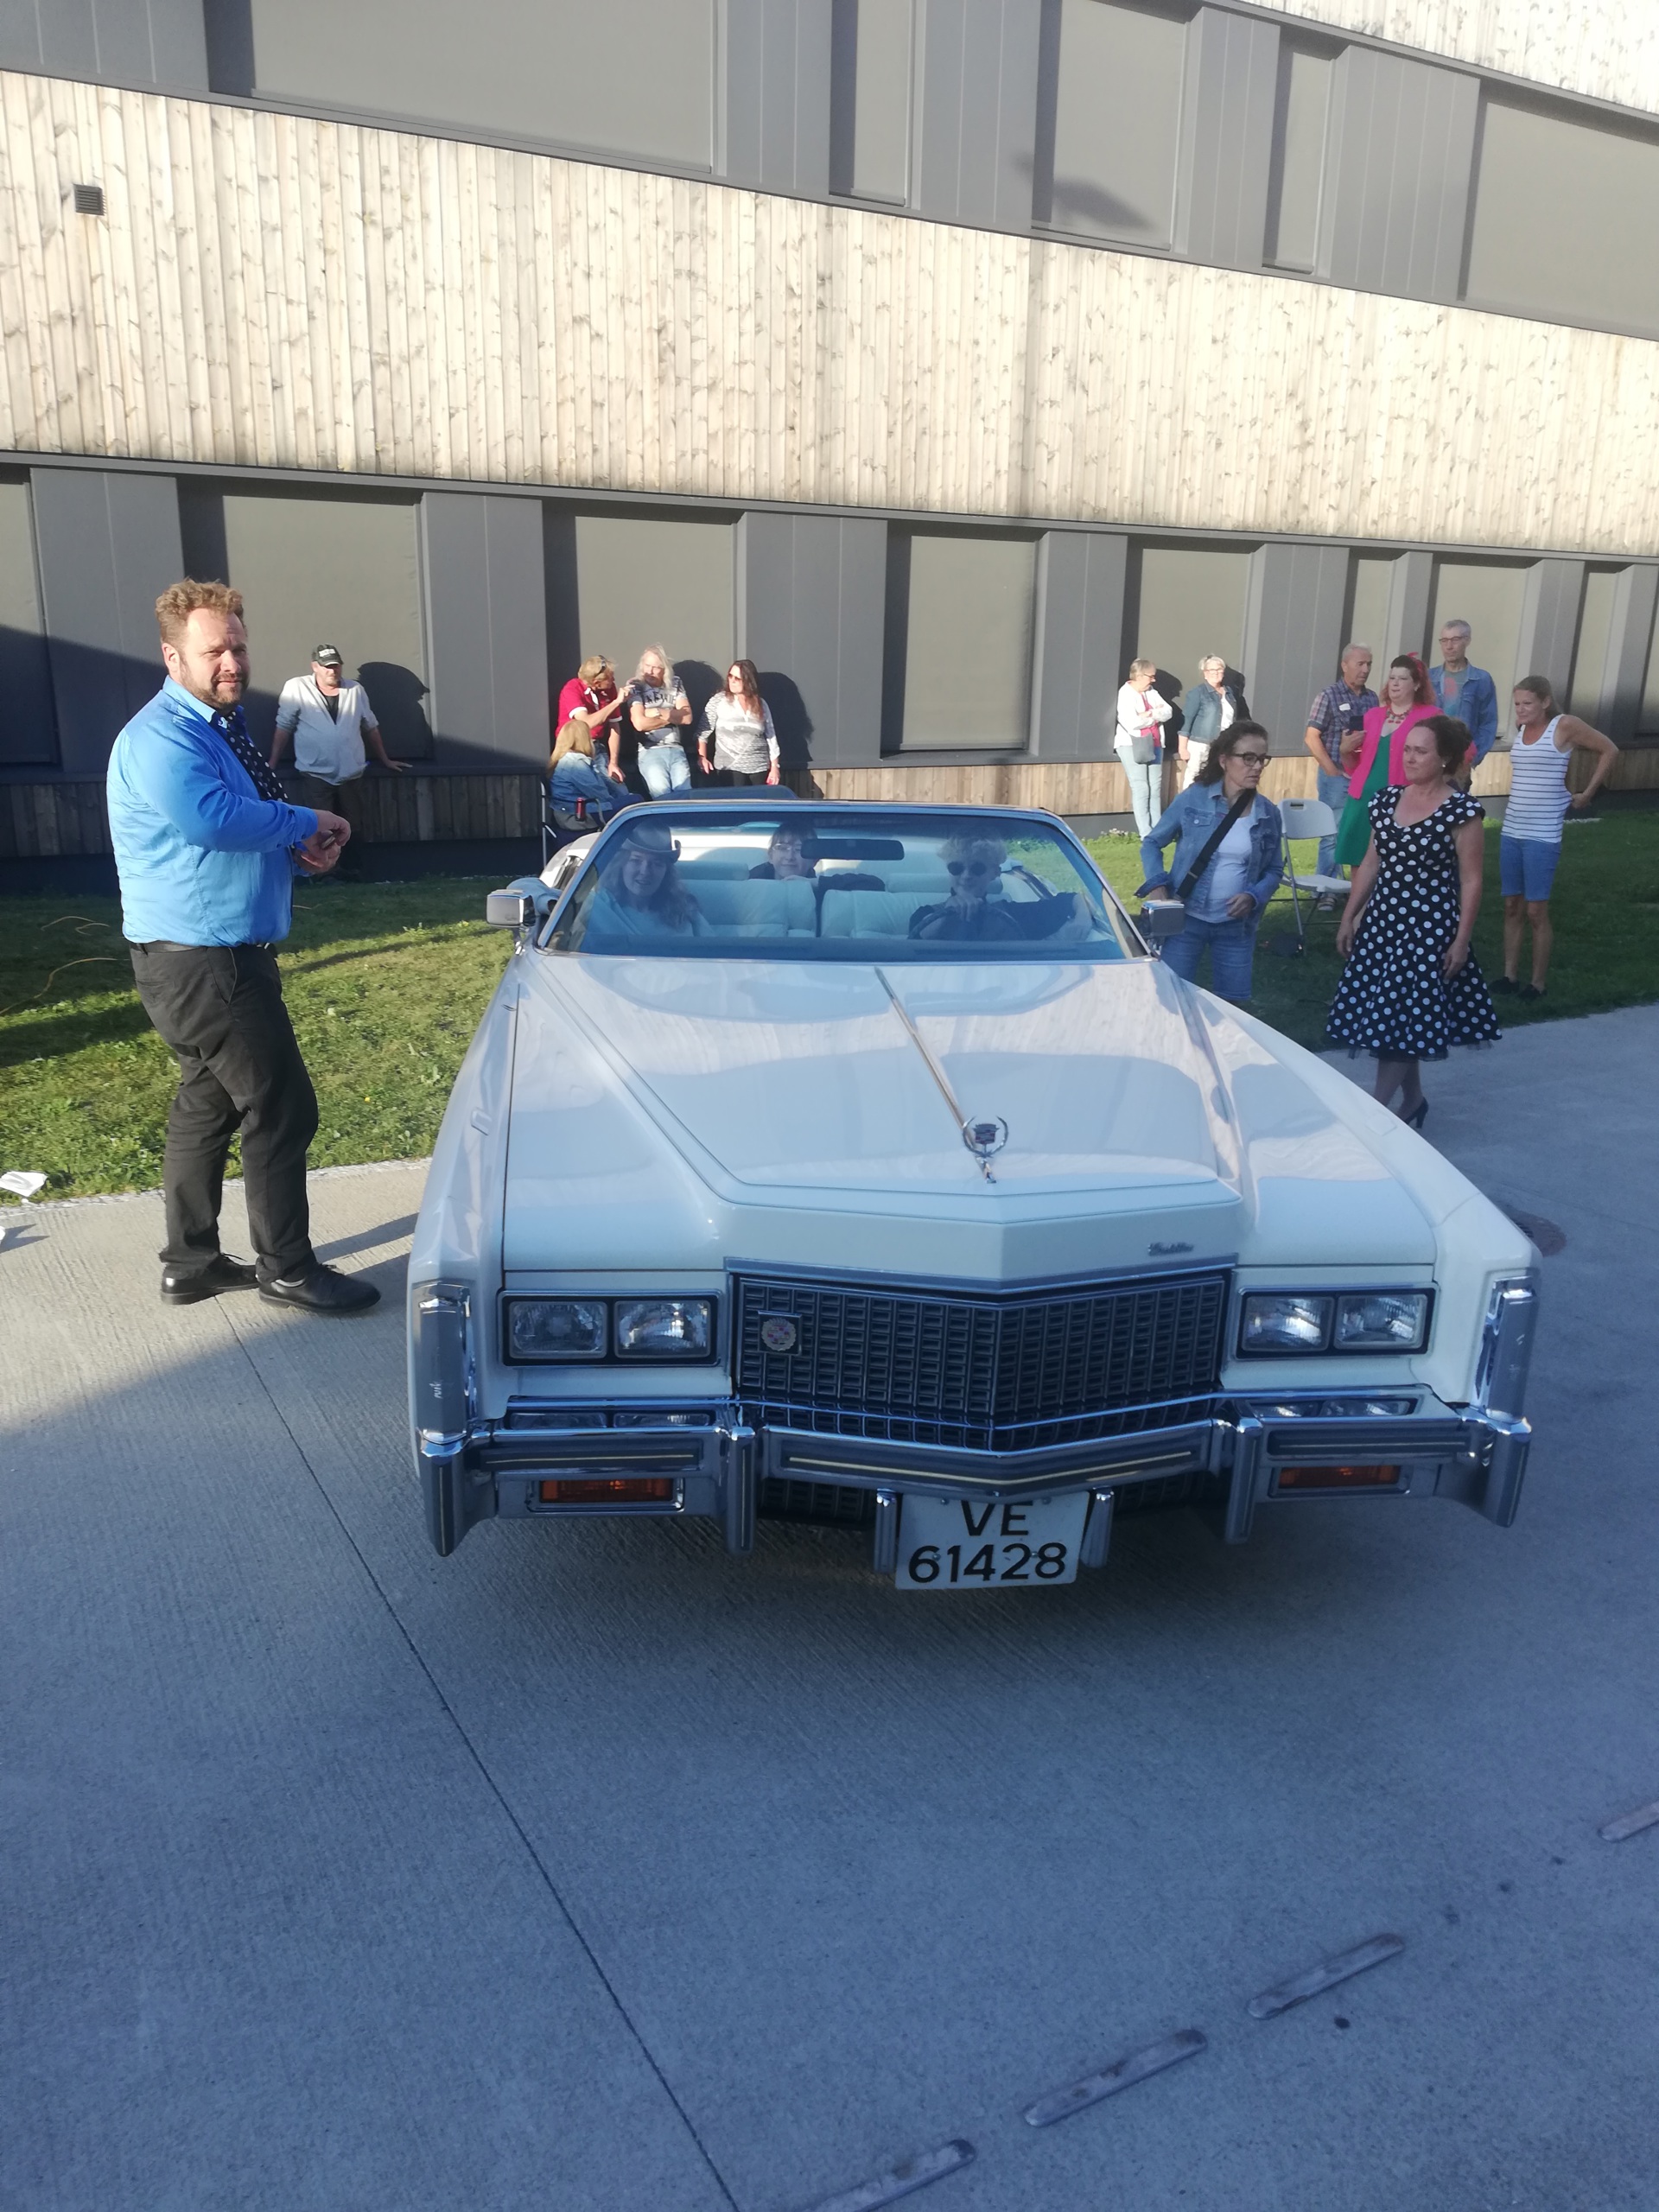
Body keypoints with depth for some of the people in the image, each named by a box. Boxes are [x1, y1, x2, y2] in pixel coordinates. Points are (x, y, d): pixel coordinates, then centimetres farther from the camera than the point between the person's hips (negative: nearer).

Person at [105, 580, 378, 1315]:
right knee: (281, 1109, -5)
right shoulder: (162, 738, -17)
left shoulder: (219, 725, 15)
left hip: (217, 955, 11)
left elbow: (246, 826, 22)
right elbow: (210, 815, -36)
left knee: (209, 1103, 17)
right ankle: (287, 1270, 8)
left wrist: (298, 850, 0)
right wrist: (309, 824, -22)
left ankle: (190, 1262, 29)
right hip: (200, 959, -11)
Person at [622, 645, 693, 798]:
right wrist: (672, 718, -1)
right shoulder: (635, 687, 3)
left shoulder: (675, 684, 12)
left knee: (685, 791, -17)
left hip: (676, 749, 3)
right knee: (662, 794, -23)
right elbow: (640, 723, -10)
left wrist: (659, 712, -6)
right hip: (650, 752, -3)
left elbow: (687, 717, 2)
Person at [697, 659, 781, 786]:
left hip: (759, 768, 2)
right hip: (730, 767, -2)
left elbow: (771, 737, 9)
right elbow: (703, 732, 0)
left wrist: (774, 767, 4)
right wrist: (702, 757, -13)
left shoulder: (761, 704, 6)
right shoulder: (718, 701, 0)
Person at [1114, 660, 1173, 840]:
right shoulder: (1126, 694, -9)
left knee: (1155, 788, 5)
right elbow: (1131, 723, -20)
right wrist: (1155, 716, -3)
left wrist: (1148, 714, -14)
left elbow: (1168, 711, 5)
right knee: (1141, 789, -8)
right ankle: (1146, 834, -7)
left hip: (1154, 745, 7)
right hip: (1132, 746, -7)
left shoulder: (1151, 692, 13)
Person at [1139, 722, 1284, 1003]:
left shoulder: (1269, 814, 0)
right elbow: (1152, 843, 1)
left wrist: (1253, 897, -12)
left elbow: (1274, 870, 7)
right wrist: (1157, 885, -15)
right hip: (1186, 918, -2)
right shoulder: (1193, 799, -8)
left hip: (1236, 925, 3)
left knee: (1232, 1004, 10)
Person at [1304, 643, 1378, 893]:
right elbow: (1311, 737, -7)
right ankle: (1326, 890, 6)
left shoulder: (1372, 698, 10)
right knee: (1332, 834, -1)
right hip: (1337, 776, -5)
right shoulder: (1329, 696, -4)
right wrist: (1331, 769, -11)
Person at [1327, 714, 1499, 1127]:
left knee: (1402, 1016, -5)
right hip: (1382, 921, 6)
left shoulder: (1461, 811, -11)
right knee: (1400, 1016, 12)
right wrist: (1349, 918, 11)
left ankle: (1375, 1109, 1)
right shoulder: (1386, 799, 5)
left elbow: (1471, 882, -9)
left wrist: (1461, 941, -11)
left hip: (1430, 927, -6)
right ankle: (1412, 1099, 28)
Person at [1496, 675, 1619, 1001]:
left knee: (1536, 911, -2)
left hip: (1543, 836, -6)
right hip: (1511, 831, 6)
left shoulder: (1565, 725, -8)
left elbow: (1609, 750, 1)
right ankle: (1510, 975, 17)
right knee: (1512, 906, 9)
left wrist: (1586, 795, 2)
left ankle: (1538, 983, 7)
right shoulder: (1521, 728, 8)